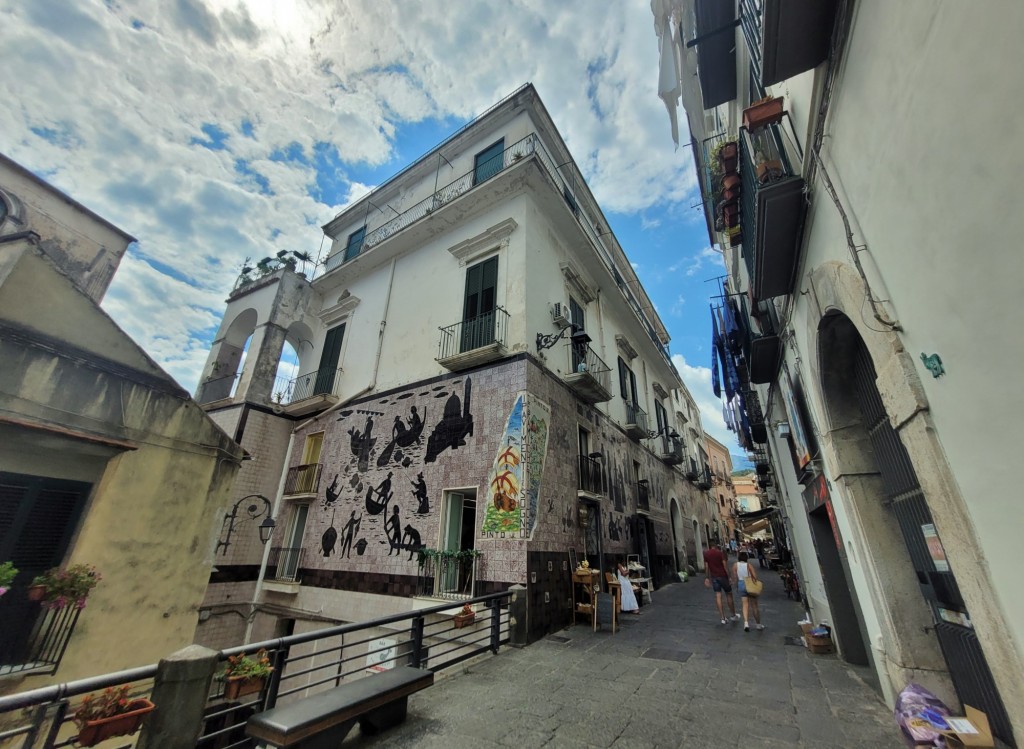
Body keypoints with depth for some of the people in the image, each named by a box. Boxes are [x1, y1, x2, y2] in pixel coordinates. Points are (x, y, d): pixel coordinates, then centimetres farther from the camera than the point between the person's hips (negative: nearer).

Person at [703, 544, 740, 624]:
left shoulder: (706, 554, 1)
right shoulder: (720, 553, -11)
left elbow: (706, 567, 4)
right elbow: (725, 566, -14)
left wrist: (707, 578, 12)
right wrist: (729, 577, -6)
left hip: (714, 577, 3)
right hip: (722, 576, -3)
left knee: (718, 596, 5)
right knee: (729, 595, 14)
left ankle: (723, 618, 6)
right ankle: (733, 615, 27)